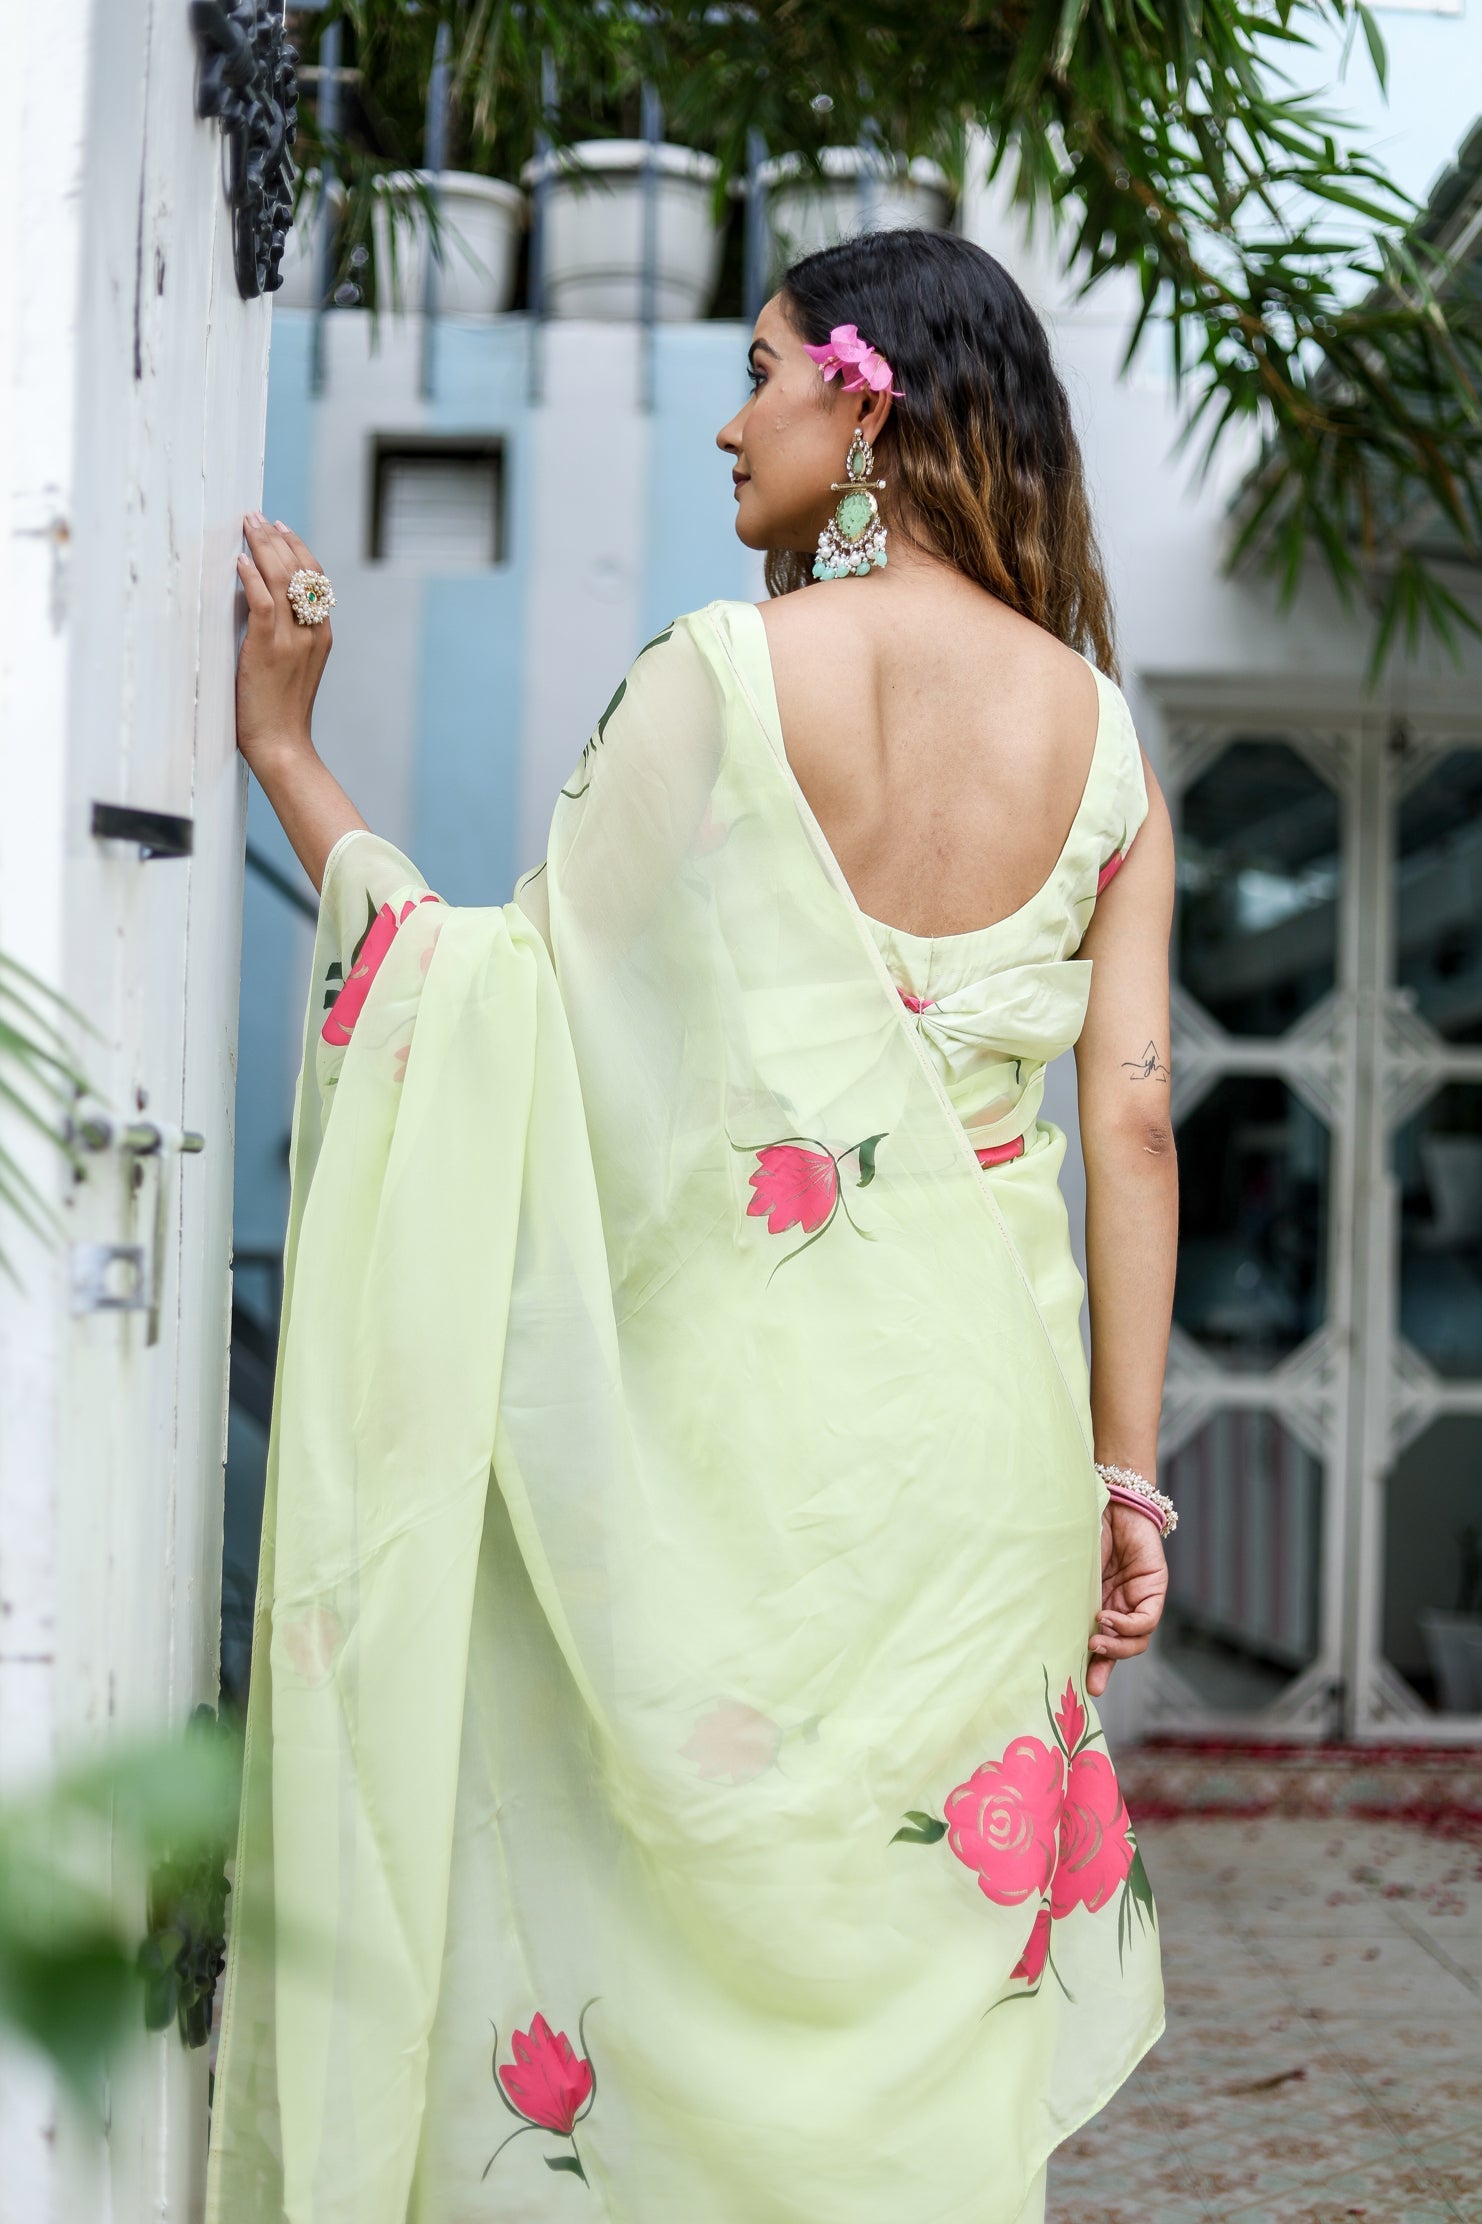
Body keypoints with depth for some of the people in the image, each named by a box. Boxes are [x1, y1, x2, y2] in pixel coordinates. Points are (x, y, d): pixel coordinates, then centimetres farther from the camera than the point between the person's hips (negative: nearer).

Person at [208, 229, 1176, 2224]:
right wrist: (1126, 1471, 7)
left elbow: (518, 986, -5)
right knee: (932, 1947, 12)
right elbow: (1131, 1117, 2)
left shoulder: (722, 672, -7)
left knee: (697, 1917, 7)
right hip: (986, 1393, 4)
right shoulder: (1098, 725, 5)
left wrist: (285, 748, 5)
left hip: (740, 1380, -3)